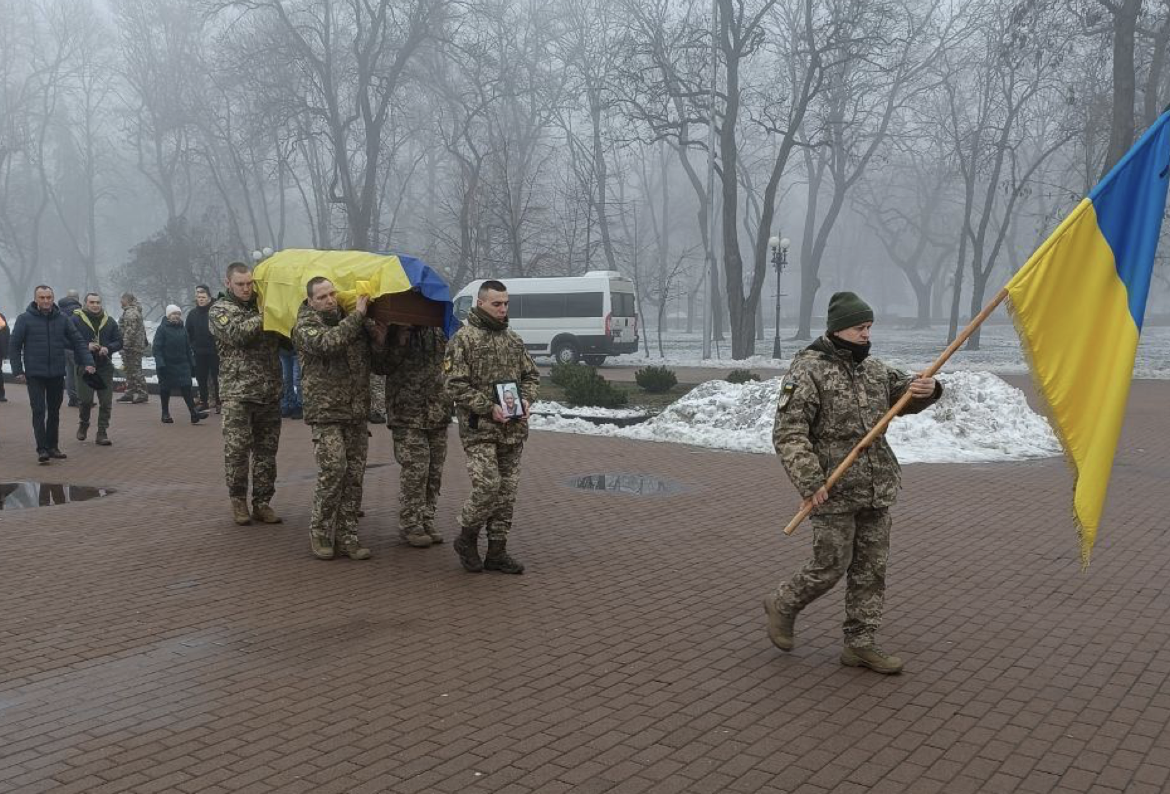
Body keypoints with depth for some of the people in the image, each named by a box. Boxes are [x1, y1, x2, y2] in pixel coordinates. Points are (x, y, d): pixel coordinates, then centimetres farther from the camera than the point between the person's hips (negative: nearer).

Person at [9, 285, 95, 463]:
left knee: (54, 412, 11)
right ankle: (42, 450, -5)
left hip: (57, 374, 3)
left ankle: (52, 447, 22)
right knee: (39, 412, -7)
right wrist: (18, 371, -6)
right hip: (35, 375, -3)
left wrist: (87, 362, -3)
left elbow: (77, 341, 7)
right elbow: (14, 346, -1)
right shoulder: (25, 319, -4)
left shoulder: (62, 318, 3)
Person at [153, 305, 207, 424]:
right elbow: (156, 348, -10)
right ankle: (165, 414, 17)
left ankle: (194, 412, -11)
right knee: (165, 390, 7)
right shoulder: (162, 329, -6)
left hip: (182, 364, 3)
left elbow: (188, 348, 16)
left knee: (186, 387, -5)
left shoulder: (183, 329, 10)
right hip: (167, 364, -3)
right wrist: (160, 363, -19)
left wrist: (192, 363, 12)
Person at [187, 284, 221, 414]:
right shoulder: (192, 314, 8)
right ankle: (203, 401, 19)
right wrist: (191, 346, 5)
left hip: (214, 351, -5)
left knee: (216, 377, 0)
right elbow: (188, 333, 13)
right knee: (201, 377, 9)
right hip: (199, 352, 5)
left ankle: (218, 402, 6)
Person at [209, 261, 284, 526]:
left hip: (270, 392, 4)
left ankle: (262, 502, 15)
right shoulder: (219, 310, 4)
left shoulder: (263, 305, 14)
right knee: (237, 449, -1)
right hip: (238, 392, -3)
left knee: (267, 450, 6)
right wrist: (264, 318, -18)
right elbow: (237, 333, -16)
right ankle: (238, 500, 14)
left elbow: (282, 338, 13)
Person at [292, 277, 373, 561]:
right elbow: (327, 342, -24)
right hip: (326, 412, -6)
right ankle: (319, 532, 4)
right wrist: (357, 315, -19)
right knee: (333, 470, -13)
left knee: (354, 475, 5)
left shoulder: (348, 319, 15)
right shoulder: (305, 325, -3)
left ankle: (347, 536, 13)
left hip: (356, 413, 6)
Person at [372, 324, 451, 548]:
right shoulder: (390, 334, -4)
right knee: (415, 470, -7)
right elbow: (380, 366, -12)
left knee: (434, 471, 9)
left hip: (437, 414, 5)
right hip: (407, 414, -5)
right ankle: (410, 525, 5)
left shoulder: (435, 332, 9)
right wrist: (398, 341, -23)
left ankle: (427, 522, 21)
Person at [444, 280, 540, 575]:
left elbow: (531, 375, 20)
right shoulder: (463, 339, -5)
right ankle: (466, 538, 10)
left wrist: (526, 400, 0)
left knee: (507, 490, 8)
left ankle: (497, 552, 18)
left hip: (513, 430, 6)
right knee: (487, 485, -15)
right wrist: (488, 408, -17)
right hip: (479, 429, -6)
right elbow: (456, 386, -11)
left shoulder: (513, 339, 14)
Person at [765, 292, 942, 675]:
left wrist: (925, 388, -4)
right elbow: (788, 434, -16)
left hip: (877, 491, 7)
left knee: (871, 569, 10)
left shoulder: (873, 369, 11)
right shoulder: (808, 371, -12)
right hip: (834, 494, -7)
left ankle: (860, 644, 21)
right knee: (831, 565, -1)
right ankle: (782, 605, 25)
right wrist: (810, 483, -24)